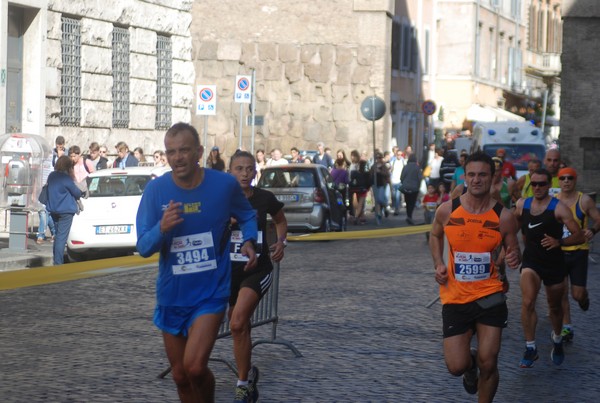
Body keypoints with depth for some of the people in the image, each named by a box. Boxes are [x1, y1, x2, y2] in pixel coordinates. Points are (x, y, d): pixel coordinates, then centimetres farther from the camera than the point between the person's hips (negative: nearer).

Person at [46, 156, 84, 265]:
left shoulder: (51, 176, 7)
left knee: (57, 235, 19)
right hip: (66, 210, -8)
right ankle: (58, 262, -9)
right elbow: (76, 192, -7)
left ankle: (56, 260, 24)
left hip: (53, 210, 8)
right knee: (62, 237, -7)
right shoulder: (66, 178, -16)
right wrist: (82, 193, 17)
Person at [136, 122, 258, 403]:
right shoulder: (155, 190, -11)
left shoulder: (225, 184, -12)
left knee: (194, 367, -20)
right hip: (171, 295, 2)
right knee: (180, 376, 13)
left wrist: (248, 241, -11)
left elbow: (247, 216, 9)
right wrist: (162, 228, -30)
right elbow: (143, 248, -9)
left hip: (211, 293, -2)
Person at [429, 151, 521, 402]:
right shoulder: (447, 211, -4)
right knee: (456, 367, -3)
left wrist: (514, 258, -20)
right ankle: (470, 364, 36)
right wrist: (438, 264, 0)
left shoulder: (503, 217, -7)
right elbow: (435, 235, 17)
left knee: (488, 364, -5)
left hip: (489, 295, -1)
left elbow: (513, 251, 5)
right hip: (455, 298, 1)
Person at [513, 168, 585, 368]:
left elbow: (579, 236, -15)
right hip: (531, 260, 1)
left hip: (554, 262, -1)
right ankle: (530, 348, -13)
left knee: (555, 307, 16)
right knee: (527, 302, -21)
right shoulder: (522, 205, -1)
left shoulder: (558, 208, -12)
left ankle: (557, 340, 44)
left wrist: (559, 241, -29)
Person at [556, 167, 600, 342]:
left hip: (578, 252, -2)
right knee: (561, 293, 3)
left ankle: (584, 298, 36)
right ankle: (566, 327, 16)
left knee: (578, 294, -2)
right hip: (558, 251, 2)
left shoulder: (584, 200, -6)